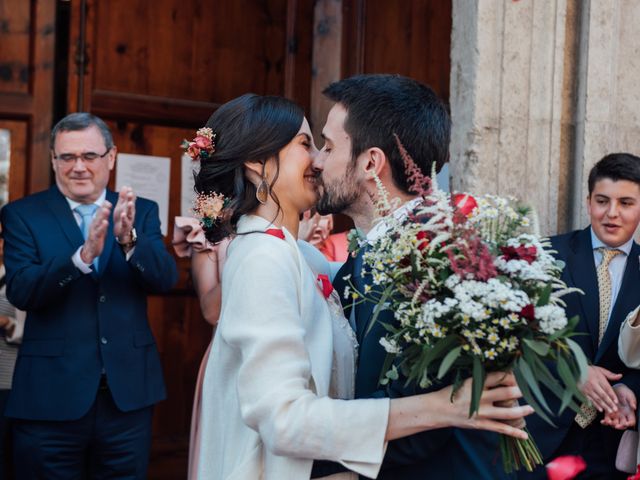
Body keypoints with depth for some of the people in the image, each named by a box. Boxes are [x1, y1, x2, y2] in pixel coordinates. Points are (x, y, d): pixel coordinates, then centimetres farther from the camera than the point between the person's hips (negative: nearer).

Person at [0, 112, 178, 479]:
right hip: (51, 397, -2)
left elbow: (165, 279, -8)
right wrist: (83, 255, -30)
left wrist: (129, 239, -27)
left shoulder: (142, 212, 4)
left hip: (128, 394, 2)